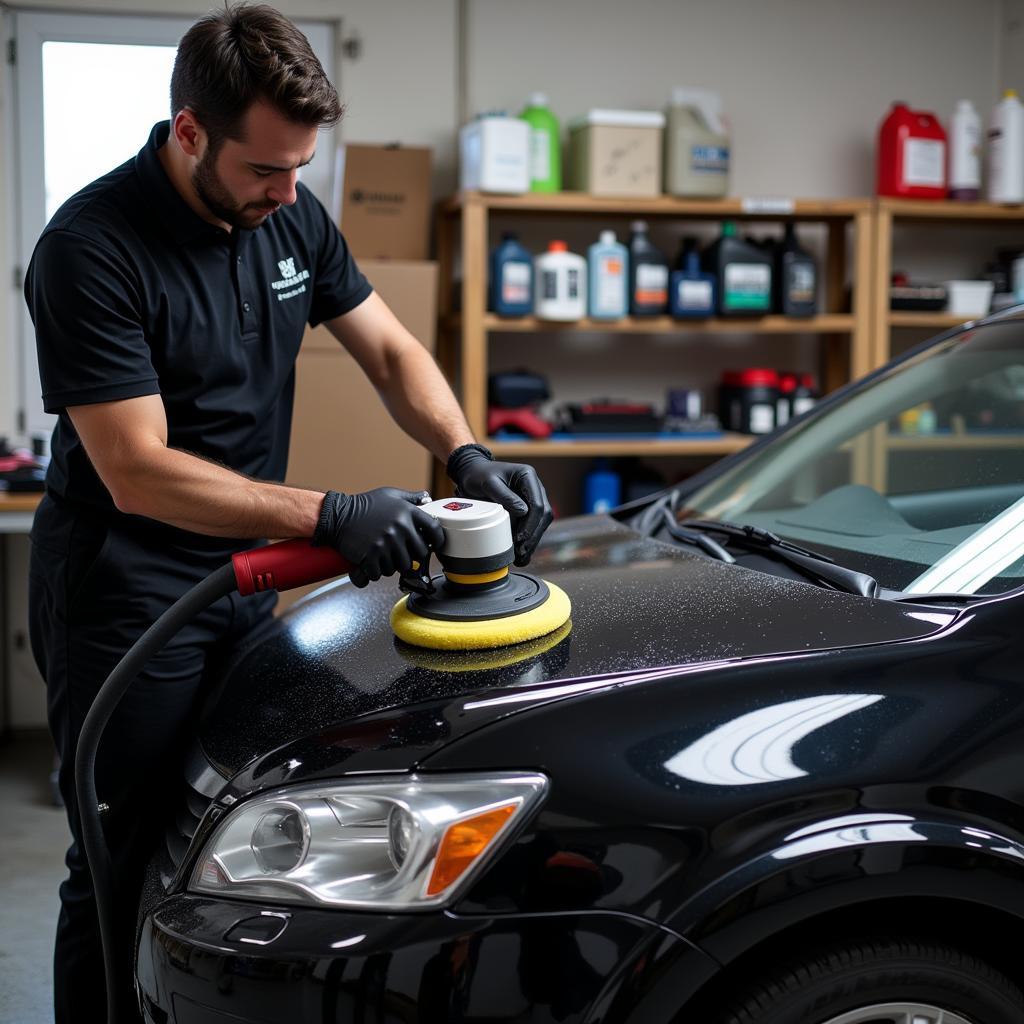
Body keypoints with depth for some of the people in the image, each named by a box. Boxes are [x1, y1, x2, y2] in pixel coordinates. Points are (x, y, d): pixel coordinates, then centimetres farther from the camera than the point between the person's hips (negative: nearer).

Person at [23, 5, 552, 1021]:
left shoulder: (290, 216, 1)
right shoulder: (93, 248, -21)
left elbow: (390, 352, 8)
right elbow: (138, 474, -25)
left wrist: (467, 454, -11)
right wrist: (328, 516, -31)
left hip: (244, 584, 7)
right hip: (124, 599, -6)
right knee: (124, 877, 3)